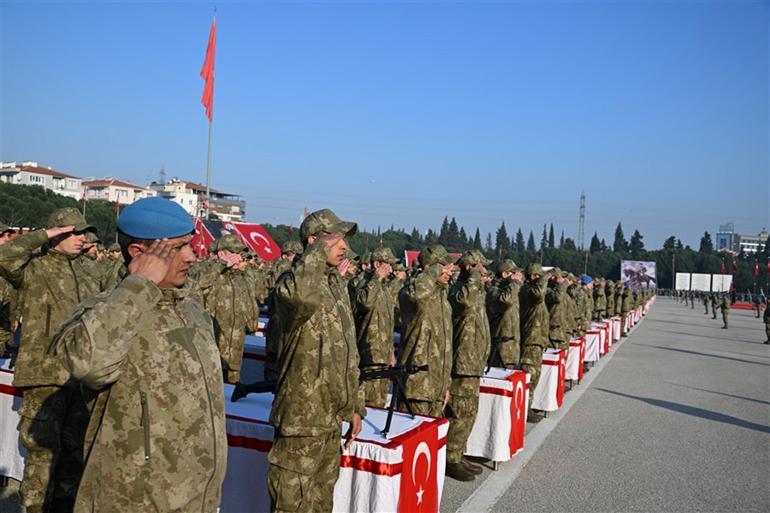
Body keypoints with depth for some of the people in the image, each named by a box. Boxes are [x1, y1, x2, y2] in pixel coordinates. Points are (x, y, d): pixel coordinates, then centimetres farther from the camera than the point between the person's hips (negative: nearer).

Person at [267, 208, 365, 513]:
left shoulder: (338, 284, 12)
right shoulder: (292, 280, -14)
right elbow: (303, 296, -43)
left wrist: (355, 405, 17)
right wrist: (320, 251, -27)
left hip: (332, 418, 8)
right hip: (302, 419, -8)